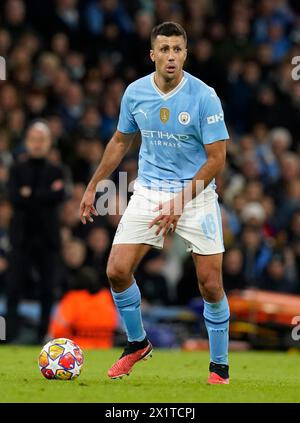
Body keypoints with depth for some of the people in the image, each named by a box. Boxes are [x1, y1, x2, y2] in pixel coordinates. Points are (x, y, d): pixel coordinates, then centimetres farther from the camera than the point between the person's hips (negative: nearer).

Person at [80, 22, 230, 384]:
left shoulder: (204, 97, -15)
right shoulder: (135, 93, -2)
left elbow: (216, 158, -13)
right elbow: (121, 141, 15)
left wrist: (181, 202, -20)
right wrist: (92, 187, 15)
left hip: (195, 194, -3)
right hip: (148, 191, 3)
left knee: (210, 285, -5)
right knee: (117, 271, -6)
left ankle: (219, 367, 13)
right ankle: (137, 344, 19)